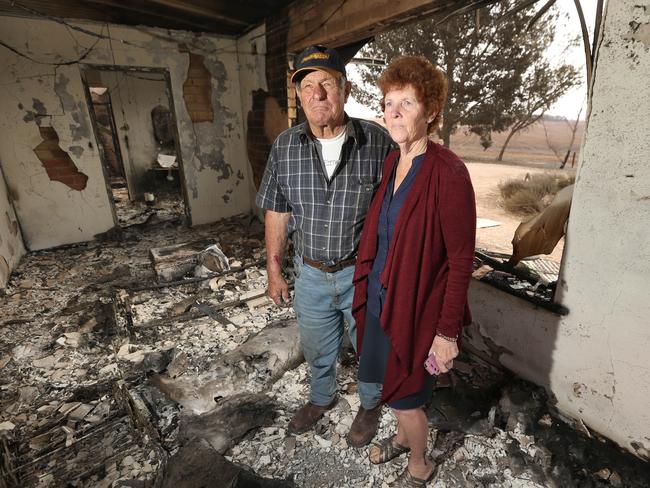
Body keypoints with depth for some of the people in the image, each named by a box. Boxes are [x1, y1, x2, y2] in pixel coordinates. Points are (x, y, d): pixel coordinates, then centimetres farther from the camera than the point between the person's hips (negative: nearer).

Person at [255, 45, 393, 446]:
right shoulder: (284, 147, -5)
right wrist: (274, 271, 4)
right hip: (311, 274, 3)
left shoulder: (377, 141, -12)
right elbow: (277, 213, 1)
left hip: (364, 272, -2)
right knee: (318, 350, 24)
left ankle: (371, 405, 51)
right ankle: (322, 398, 56)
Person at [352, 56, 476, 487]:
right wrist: (370, 288, 16)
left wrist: (448, 333, -15)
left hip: (416, 305, -7)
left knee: (404, 394, 13)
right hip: (380, 296, 7)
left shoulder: (448, 172, -21)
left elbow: (461, 261, -18)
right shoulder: (392, 163, 2)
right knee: (392, 382, 26)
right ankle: (405, 436, 57)